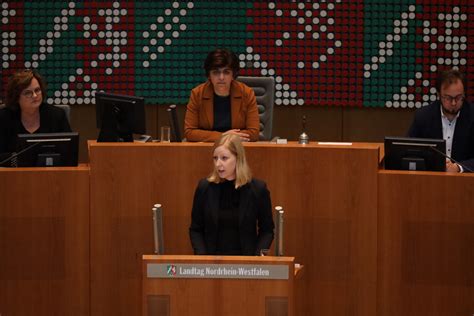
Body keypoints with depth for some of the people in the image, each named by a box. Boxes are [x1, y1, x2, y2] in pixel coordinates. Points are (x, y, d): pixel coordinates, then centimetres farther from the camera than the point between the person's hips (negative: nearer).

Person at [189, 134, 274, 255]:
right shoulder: (204, 187, 3)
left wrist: (256, 259, -8)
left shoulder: (258, 189, -1)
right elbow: (196, 230, 10)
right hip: (212, 261, 1)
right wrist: (202, 257, -5)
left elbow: (267, 230, 7)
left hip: (245, 260, -1)